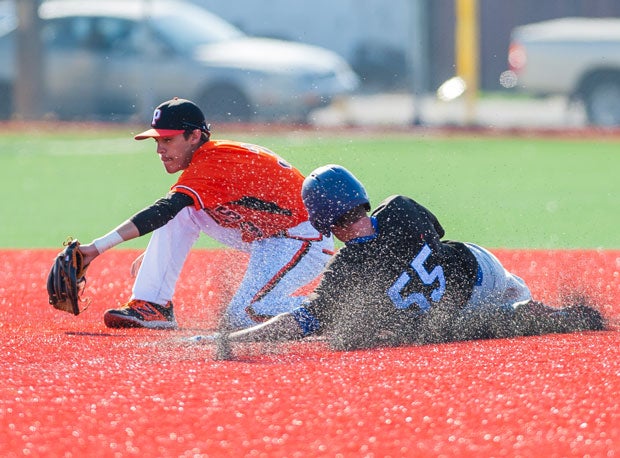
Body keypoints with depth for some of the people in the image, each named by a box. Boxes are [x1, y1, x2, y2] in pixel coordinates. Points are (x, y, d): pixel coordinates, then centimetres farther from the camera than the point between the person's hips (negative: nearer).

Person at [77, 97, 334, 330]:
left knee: (241, 318, -25)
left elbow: (161, 213, -36)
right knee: (178, 213, -2)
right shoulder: (208, 159, 5)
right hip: (265, 239, 10)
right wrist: (153, 254, 10)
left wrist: (99, 246, -43)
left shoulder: (211, 164, -25)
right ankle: (151, 306, -4)